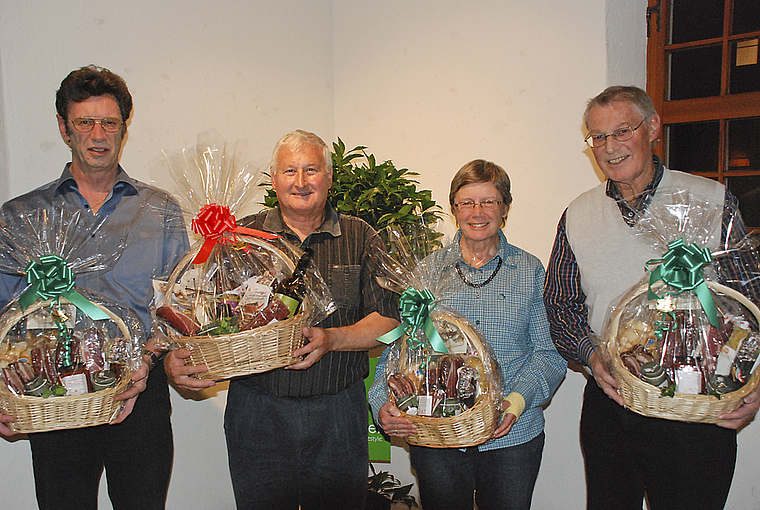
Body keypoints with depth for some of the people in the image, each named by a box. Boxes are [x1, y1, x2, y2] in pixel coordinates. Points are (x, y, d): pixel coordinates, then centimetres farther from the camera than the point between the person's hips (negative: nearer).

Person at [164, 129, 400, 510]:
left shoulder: (360, 239, 2)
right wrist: (175, 357, -17)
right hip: (258, 411, 0)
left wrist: (332, 339, -18)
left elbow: (389, 319, -2)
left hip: (339, 413, 1)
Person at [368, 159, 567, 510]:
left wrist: (520, 398, -16)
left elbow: (549, 351, 1)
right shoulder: (426, 271, 3)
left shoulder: (531, 271, 4)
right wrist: (383, 404, -16)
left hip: (513, 439, 0)